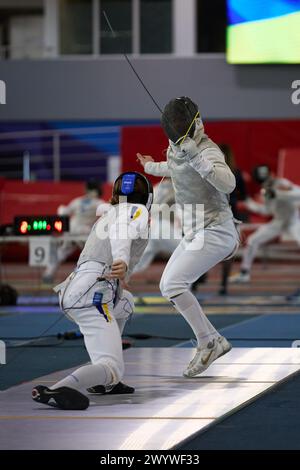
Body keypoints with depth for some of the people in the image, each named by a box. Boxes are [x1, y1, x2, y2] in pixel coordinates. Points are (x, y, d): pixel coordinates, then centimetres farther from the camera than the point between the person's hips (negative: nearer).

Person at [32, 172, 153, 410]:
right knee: (112, 371, -17)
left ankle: (101, 379, 28)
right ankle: (53, 391, -45)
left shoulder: (108, 216, 30)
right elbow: (121, 230, -19)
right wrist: (122, 262, -36)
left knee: (125, 301, 38)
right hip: (92, 297, -9)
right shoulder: (136, 211, 6)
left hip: (72, 292, 9)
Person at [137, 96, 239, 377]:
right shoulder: (176, 145, 3)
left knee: (172, 285, -18)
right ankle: (216, 343, 17)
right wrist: (152, 167, 43)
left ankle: (208, 343, -5)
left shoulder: (208, 150, -22)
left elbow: (228, 185, -40)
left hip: (215, 233, -9)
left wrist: (195, 156, -46)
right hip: (196, 232, 9)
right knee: (169, 287, 11)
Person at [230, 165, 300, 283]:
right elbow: (267, 210, 16)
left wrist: (277, 194, -42)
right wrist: (249, 203, 8)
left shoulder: (281, 184, -24)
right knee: (252, 241, 5)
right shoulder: (267, 189, 1)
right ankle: (244, 274, 20)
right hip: (279, 222, 8)